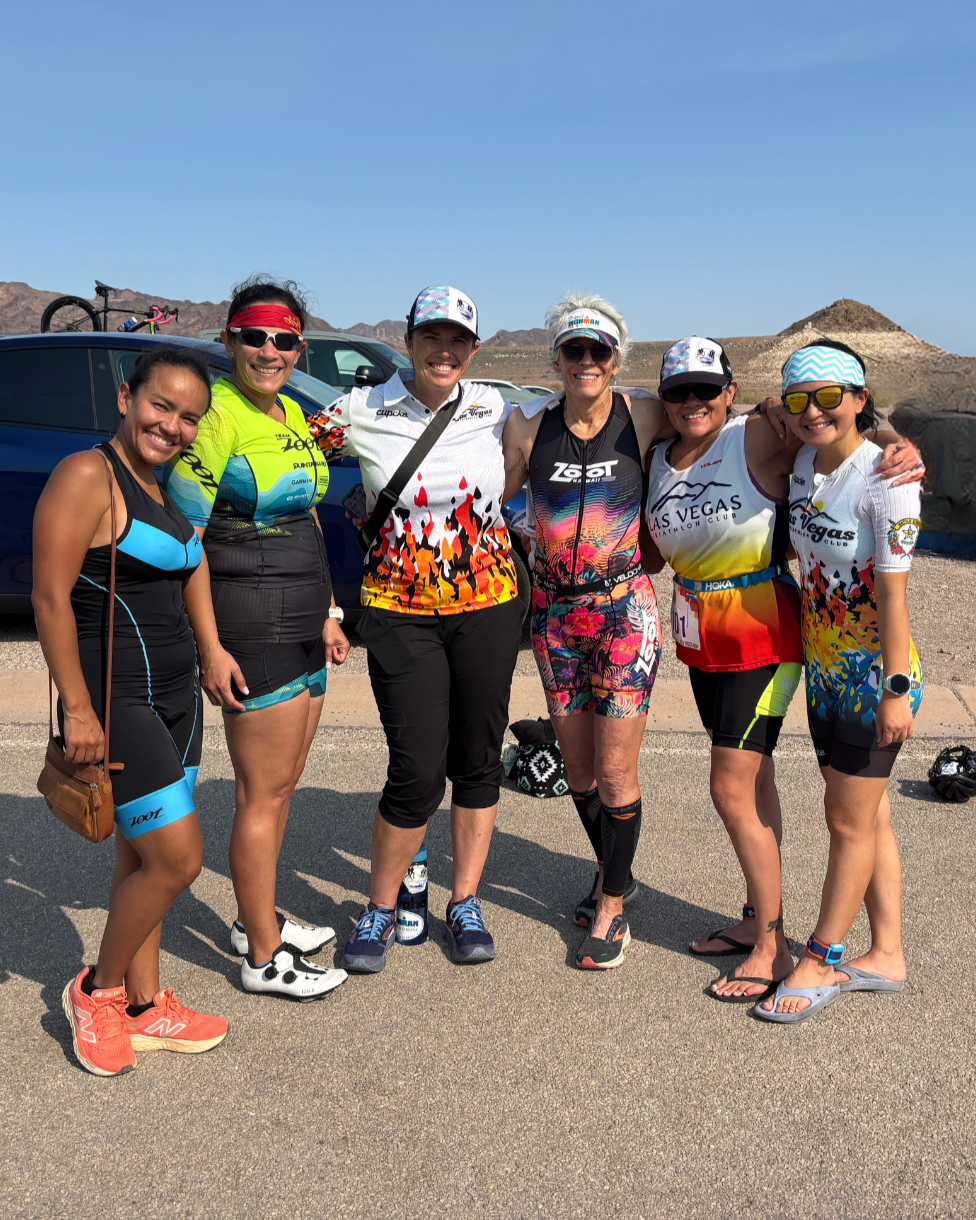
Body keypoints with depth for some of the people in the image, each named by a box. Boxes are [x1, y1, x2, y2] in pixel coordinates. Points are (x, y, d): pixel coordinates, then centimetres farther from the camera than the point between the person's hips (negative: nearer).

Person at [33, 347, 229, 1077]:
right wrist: (78, 709, -20)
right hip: (115, 701, -8)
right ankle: (97, 991, 17)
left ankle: (144, 1005, 28)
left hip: (176, 695, 8)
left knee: (143, 858, 15)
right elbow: (51, 595, -18)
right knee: (178, 859, -7)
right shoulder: (88, 475, -13)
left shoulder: (168, 488, 12)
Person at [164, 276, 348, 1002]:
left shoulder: (290, 414, 12)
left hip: (300, 623, 9)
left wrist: (326, 613, 18)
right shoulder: (215, 415, -14)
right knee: (264, 792, 0)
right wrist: (210, 647, -20)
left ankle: (258, 920, 33)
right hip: (251, 625, -8)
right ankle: (264, 957, 15)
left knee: (283, 782, 17)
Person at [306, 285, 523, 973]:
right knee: (417, 772, -5)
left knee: (478, 760, 10)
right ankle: (380, 910, 19)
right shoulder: (361, 414, -4)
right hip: (399, 612, -2)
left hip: (488, 606, 3)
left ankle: (465, 904, 28)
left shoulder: (494, 409, 2)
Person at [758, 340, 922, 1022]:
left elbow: (893, 593, -20)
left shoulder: (886, 479, -19)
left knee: (850, 822, 5)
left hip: (876, 676, -7)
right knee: (869, 816, 16)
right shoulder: (804, 462, 2)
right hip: (825, 670, 7)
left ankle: (820, 963, 20)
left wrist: (897, 689, -19)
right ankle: (887, 957, 30)